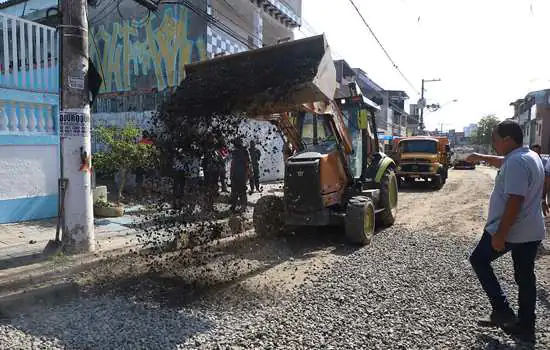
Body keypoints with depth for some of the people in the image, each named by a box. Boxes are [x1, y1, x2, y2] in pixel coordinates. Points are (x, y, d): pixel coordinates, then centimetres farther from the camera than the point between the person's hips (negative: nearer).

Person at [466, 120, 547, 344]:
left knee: (479, 260, 10)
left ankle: (502, 310, 8)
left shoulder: (516, 162, -22)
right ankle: (526, 327, 25)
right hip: (532, 231, 9)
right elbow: (503, 162, 32)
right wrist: (482, 157, 39)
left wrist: (499, 235, -25)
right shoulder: (530, 156, 9)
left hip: (510, 231, -9)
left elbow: (514, 202, -28)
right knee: (525, 278, 15)